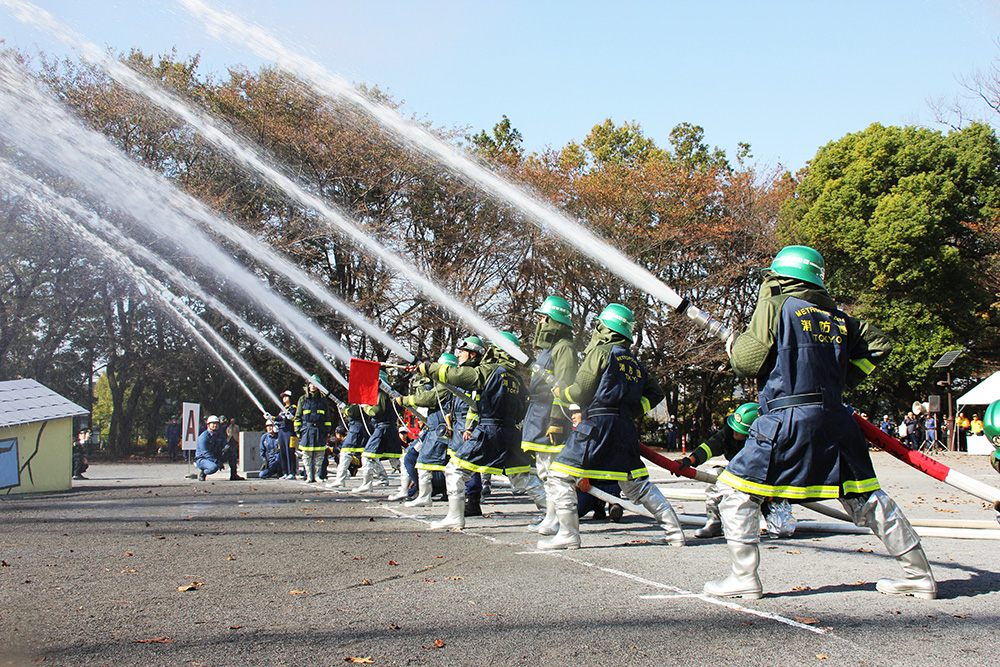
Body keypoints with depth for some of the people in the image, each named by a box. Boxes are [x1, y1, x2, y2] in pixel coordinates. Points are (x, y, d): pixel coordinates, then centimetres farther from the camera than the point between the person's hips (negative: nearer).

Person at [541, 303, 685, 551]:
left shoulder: (600, 352, -2)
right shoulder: (633, 361, 18)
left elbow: (581, 392, -7)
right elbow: (656, 393, 21)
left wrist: (559, 391, 11)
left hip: (598, 423, -7)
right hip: (625, 429, 7)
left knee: (559, 476, -2)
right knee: (637, 484, 16)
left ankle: (568, 534, -7)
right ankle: (674, 530, 13)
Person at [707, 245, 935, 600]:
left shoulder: (774, 306, 1)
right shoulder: (837, 317, 17)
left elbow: (750, 360, -7)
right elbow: (877, 344, 23)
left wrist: (733, 347, 15)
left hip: (787, 418, -6)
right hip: (836, 419, 6)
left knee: (738, 491, 3)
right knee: (865, 497, 13)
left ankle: (744, 577, -1)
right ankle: (919, 574, 18)